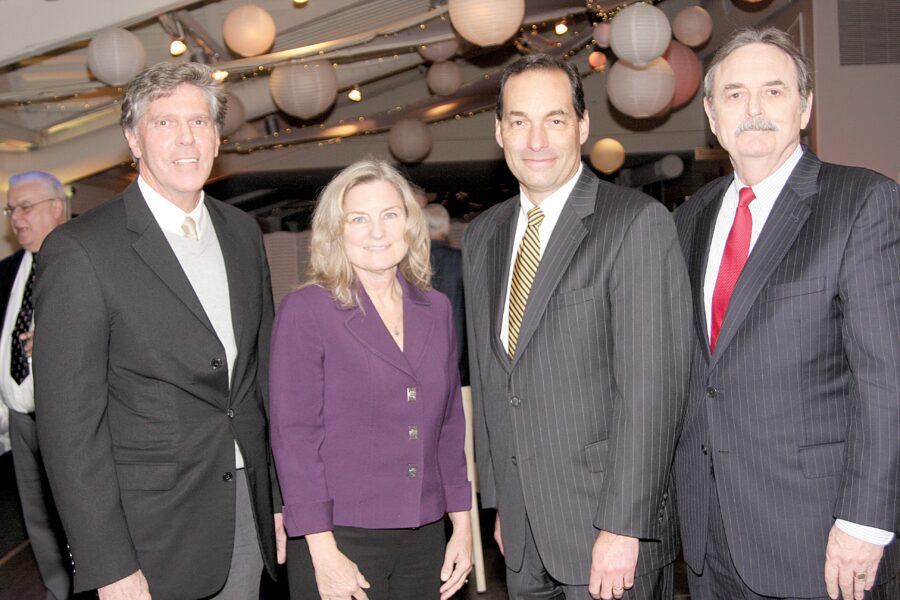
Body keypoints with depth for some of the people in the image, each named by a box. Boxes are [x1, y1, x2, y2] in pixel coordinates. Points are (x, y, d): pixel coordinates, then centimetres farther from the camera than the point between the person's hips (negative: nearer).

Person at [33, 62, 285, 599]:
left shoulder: (243, 232, 7)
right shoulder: (80, 250, -12)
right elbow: (70, 419, -14)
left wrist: (282, 494, 11)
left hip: (247, 509, 5)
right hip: (151, 528, -5)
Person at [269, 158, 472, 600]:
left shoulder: (435, 310, 7)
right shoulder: (304, 311, -7)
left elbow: (449, 425, 11)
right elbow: (293, 435, -10)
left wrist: (462, 524, 9)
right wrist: (323, 553, -13)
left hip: (424, 538, 5)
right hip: (341, 539, -4)